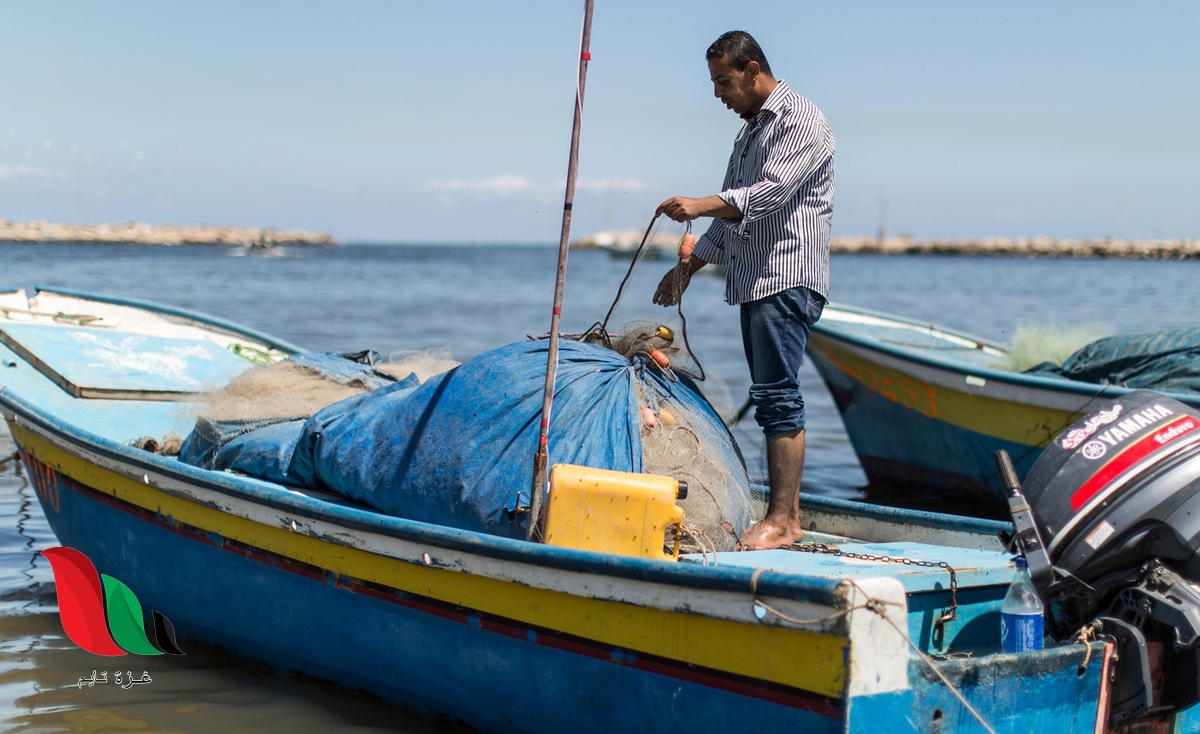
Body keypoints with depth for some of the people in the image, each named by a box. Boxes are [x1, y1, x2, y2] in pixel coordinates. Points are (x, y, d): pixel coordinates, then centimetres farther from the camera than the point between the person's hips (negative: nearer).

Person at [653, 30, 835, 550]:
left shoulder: (801, 122, -7)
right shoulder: (750, 130, 22)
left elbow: (770, 193, -20)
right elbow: (733, 213, 27)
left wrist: (700, 205, -30)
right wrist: (689, 267, 23)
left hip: (789, 279, -9)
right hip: (754, 283, 9)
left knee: (776, 394, -14)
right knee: (772, 398, 7)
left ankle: (782, 521, -14)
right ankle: (787, 515, 10)